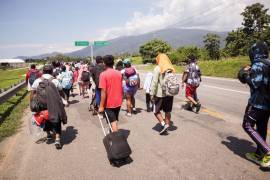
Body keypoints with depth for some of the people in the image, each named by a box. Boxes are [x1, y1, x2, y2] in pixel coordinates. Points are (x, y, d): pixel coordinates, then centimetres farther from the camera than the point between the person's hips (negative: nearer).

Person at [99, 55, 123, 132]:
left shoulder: (103, 74, -15)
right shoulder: (119, 73, 2)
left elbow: (103, 91, -19)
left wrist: (101, 106, -14)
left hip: (109, 103, -6)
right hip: (118, 102, 6)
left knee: (113, 122, 3)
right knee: (115, 120, 22)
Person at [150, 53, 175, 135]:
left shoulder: (158, 68, -10)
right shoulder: (171, 68, 8)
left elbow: (154, 82, -15)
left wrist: (152, 94, -12)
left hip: (160, 94, -5)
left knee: (156, 111, 11)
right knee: (168, 111, 14)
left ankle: (164, 124, -1)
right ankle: (167, 127, 22)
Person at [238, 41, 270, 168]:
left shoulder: (258, 64, -14)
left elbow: (254, 83, -20)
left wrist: (245, 74, -6)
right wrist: (250, 73, 15)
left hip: (257, 102, -9)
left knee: (247, 125, -1)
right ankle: (259, 155, 23)